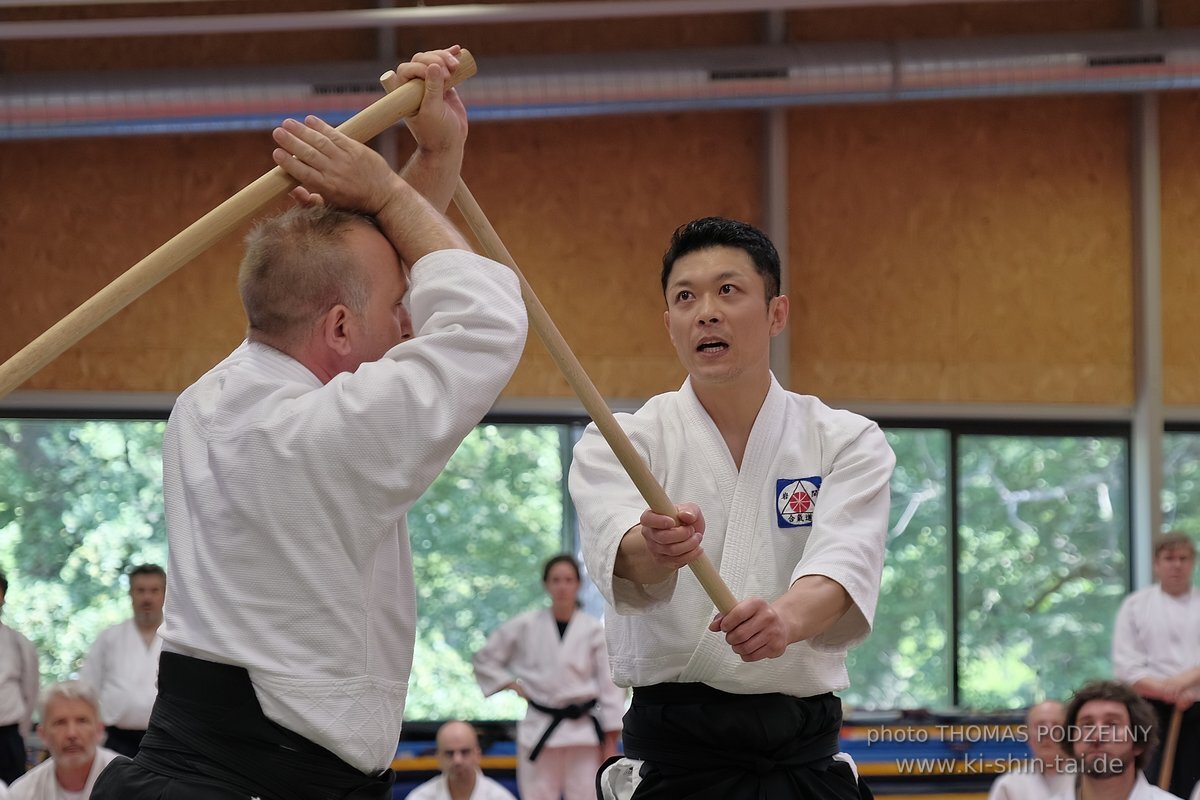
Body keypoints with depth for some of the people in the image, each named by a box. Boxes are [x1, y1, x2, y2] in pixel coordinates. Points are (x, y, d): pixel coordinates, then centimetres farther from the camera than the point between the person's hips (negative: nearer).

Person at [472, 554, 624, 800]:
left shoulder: (594, 630, -1)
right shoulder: (525, 627, 2)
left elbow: (609, 686, 1)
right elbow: (485, 659, 13)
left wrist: (610, 741, -1)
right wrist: (512, 685, 1)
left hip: (582, 731, -1)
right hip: (540, 731, 1)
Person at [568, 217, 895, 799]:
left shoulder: (848, 443, 5)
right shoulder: (619, 444, 4)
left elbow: (844, 561, -15)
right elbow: (615, 548, -18)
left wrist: (787, 618, -38)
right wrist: (655, 548, -42)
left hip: (804, 751, 1)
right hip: (673, 747, -1)